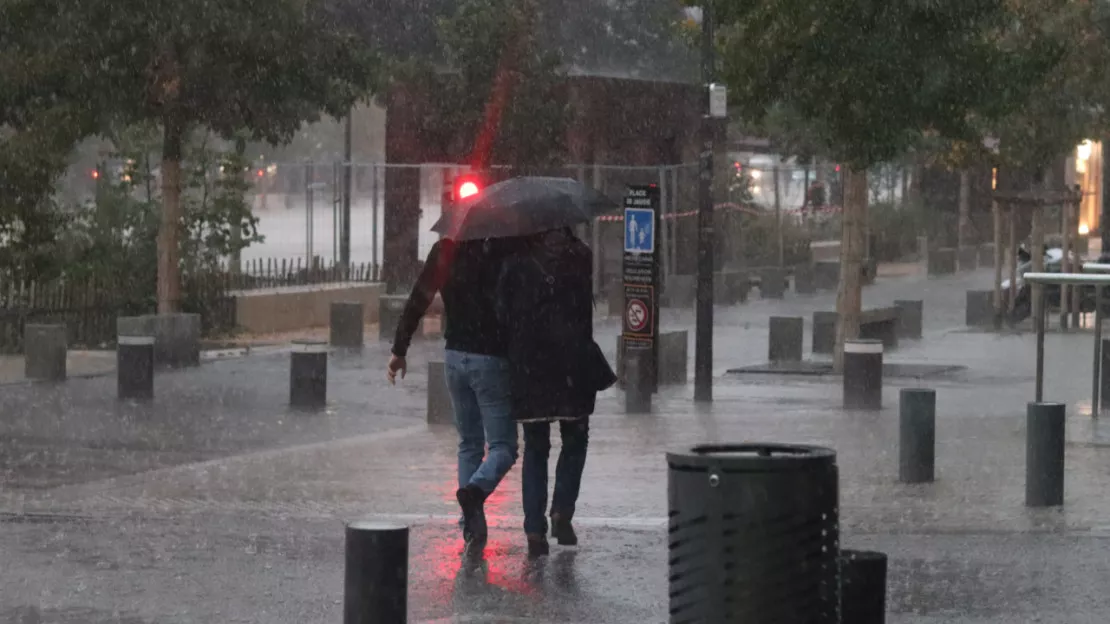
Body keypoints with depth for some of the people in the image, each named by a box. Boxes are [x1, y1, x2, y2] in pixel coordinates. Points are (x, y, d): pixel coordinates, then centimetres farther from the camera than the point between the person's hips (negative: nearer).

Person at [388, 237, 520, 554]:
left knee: (469, 444, 16)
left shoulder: (445, 250, 0)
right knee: (502, 446, 3)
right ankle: (475, 489, -28)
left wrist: (399, 350, 8)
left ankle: (473, 528, 9)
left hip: (455, 358, 4)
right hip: (492, 360, -4)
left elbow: (418, 300, 1)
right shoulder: (506, 251, -11)